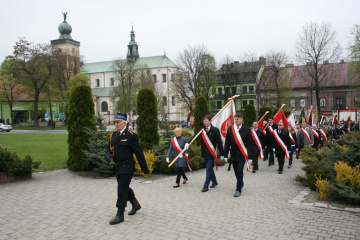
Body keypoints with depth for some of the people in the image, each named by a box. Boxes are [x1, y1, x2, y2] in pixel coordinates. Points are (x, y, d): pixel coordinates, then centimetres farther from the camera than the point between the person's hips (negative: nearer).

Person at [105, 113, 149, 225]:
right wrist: (107, 155, -11)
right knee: (125, 188, 19)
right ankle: (135, 204, 40)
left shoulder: (131, 135, -13)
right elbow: (109, 147, 14)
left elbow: (138, 152, -11)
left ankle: (120, 215, 7)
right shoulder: (113, 134, 8)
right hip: (117, 166, 8)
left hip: (126, 167, -7)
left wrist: (144, 168, -8)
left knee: (122, 189, -4)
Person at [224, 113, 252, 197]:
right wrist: (225, 155, 0)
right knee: (236, 172, 13)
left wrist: (250, 157, -7)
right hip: (233, 154, 3)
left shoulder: (246, 129, -4)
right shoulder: (230, 129, 2)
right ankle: (241, 184, 38)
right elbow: (227, 143, 4)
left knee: (240, 171, -7)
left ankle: (238, 190, 2)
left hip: (242, 154, -3)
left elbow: (249, 144, -4)